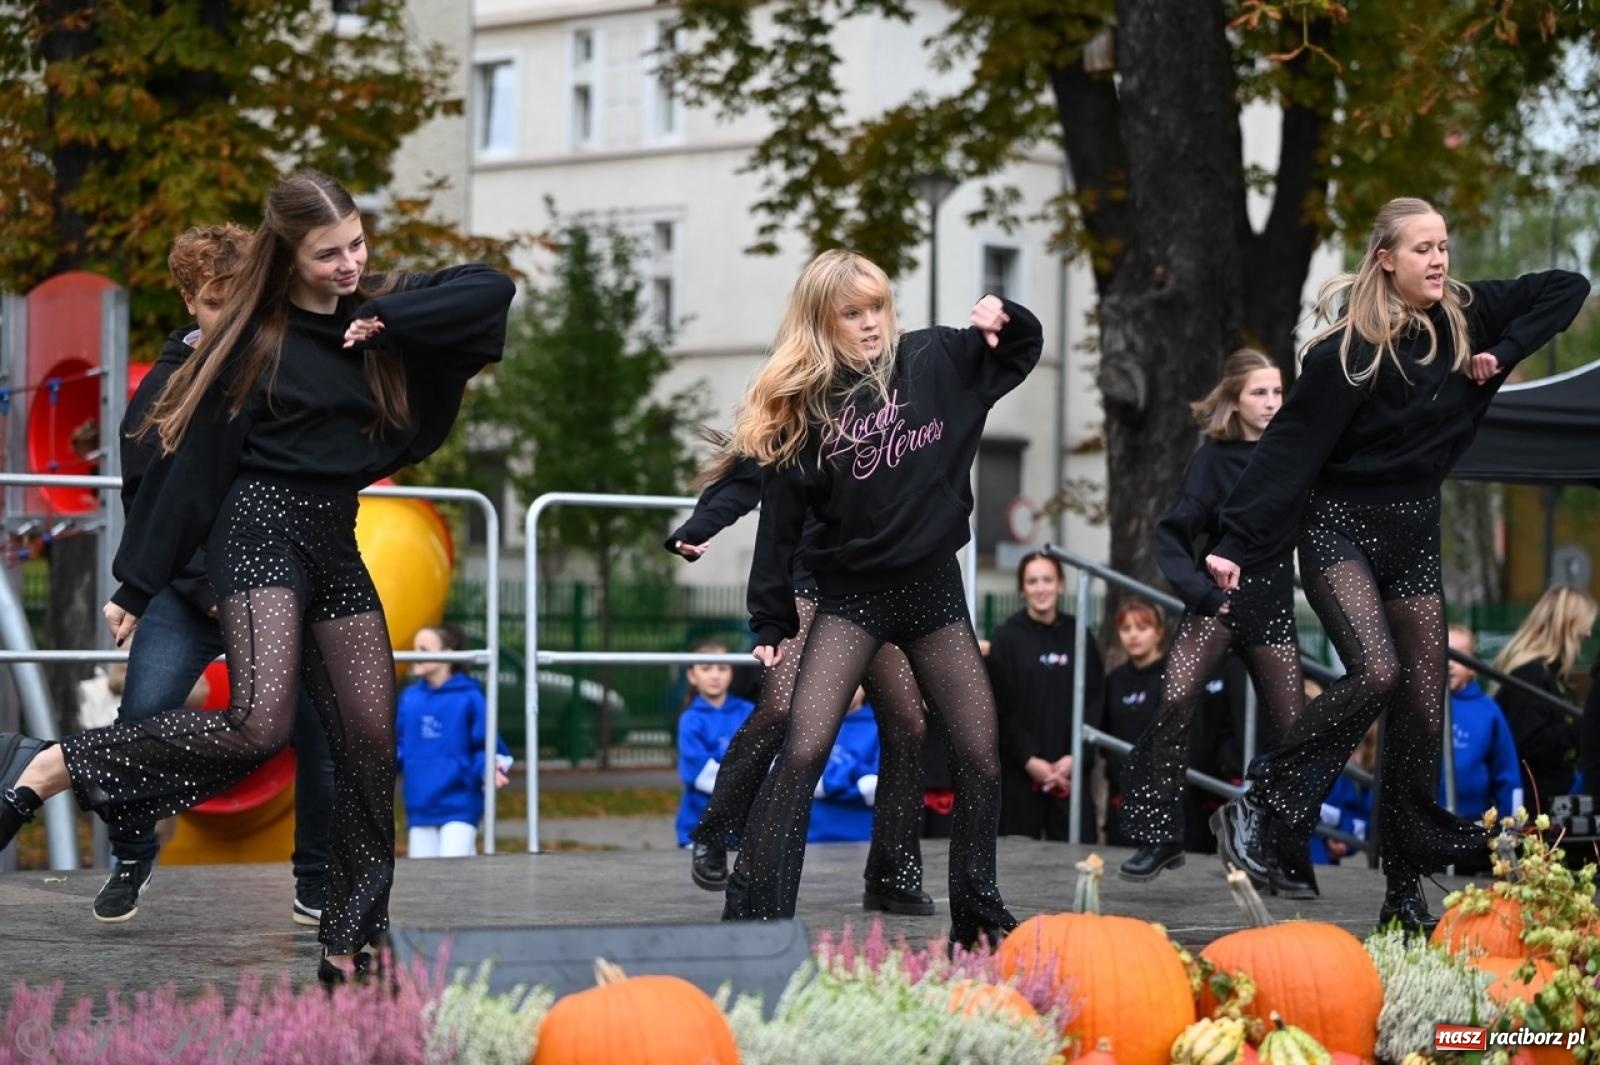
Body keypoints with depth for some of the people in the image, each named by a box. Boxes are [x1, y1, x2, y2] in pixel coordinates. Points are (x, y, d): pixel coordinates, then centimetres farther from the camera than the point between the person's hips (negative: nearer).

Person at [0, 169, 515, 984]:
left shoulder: (378, 314, 10)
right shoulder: (255, 339, -2)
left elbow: (493, 289, -1)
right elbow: (193, 464, -2)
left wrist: (387, 321, -10)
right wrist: (136, 587, -1)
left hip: (336, 542, 6)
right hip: (262, 528, -6)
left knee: (371, 742, 1)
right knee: (258, 725, -26)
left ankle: (349, 948, 9)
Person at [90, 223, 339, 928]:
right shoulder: (166, 387, 1)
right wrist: (210, 591, -11)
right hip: (190, 590, -1)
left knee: (324, 730, -7)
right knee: (142, 718, -15)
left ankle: (318, 883, 12)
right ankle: (131, 857, 10)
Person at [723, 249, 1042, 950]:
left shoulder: (933, 361, -2)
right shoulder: (803, 403, -6)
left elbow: (1024, 350, 14)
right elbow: (781, 518, -2)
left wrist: (1003, 315, -9)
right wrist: (770, 620, -1)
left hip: (933, 585, 2)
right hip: (851, 594, -2)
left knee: (981, 755, 3)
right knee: (803, 750, -14)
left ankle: (978, 913, 19)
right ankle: (753, 915, -12)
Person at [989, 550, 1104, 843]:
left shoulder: (1078, 636, 8)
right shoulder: (1006, 638, 0)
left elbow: (1094, 700, 5)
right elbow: (1000, 708, -4)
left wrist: (1074, 757, -6)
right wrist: (1030, 760, -11)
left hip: (1070, 769, 2)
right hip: (1018, 770, -2)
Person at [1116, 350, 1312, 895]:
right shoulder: (1213, 459, -3)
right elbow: (1171, 537, -6)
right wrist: (1199, 590, -18)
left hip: (1272, 608, 3)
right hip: (1217, 604, -3)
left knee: (1289, 729, -1)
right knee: (1177, 702, -23)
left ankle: (1289, 863, 8)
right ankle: (1160, 835, -16)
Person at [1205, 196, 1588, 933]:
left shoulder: (1464, 318, 0)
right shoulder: (1350, 349, -15)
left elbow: (1568, 288, 8)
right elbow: (1290, 447, -18)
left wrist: (1504, 352, -7)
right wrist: (1238, 543, -23)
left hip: (1415, 532, 6)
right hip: (1340, 526, -6)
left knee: (1424, 706, 1)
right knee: (1376, 672, -28)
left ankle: (1406, 893, 8)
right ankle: (1255, 810, -15)